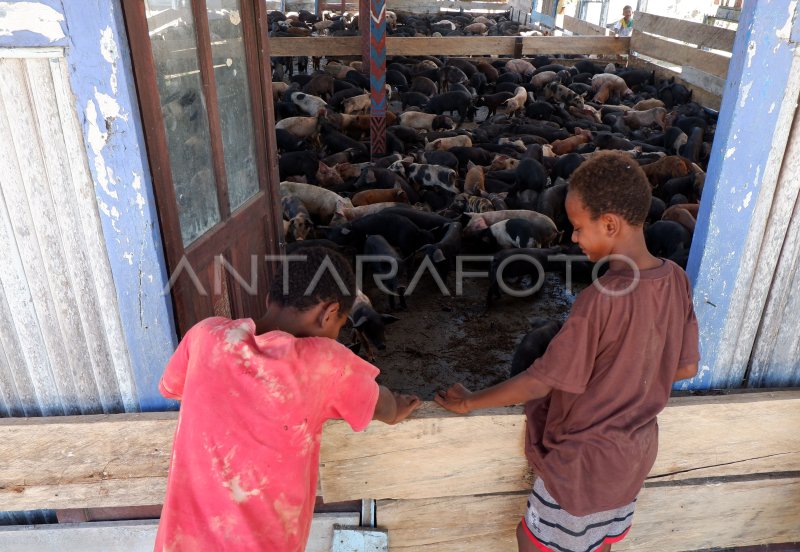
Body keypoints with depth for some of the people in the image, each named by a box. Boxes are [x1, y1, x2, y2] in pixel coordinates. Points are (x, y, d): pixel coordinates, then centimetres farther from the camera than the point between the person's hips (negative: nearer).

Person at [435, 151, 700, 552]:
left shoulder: (602, 299, -32)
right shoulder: (676, 280, -10)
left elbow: (539, 384, -26)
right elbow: (686, 367, 2)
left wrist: (469, 402, -13)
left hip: (585, 455, -7)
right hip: (638, 447, 7)